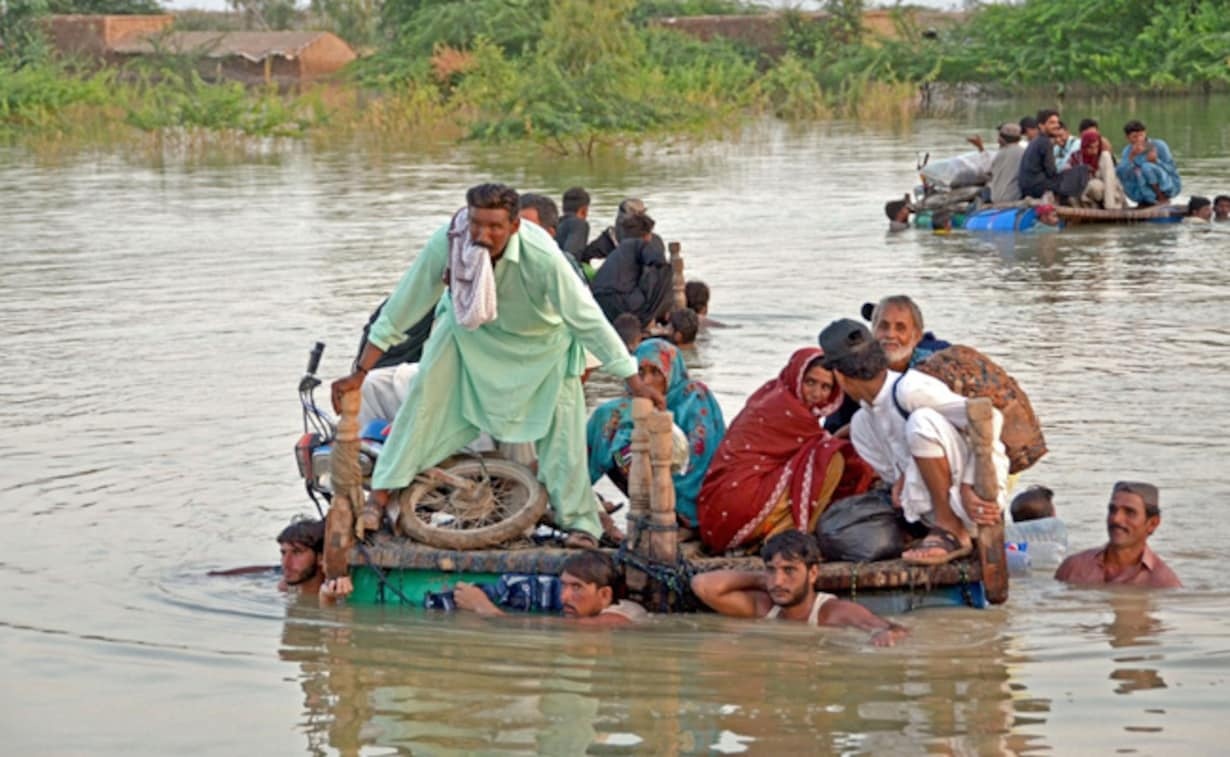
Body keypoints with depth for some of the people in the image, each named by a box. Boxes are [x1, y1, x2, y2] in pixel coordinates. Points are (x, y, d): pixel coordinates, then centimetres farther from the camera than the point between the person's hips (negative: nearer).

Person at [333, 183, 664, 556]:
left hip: (539, 341, -1)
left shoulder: (541, 257, -39)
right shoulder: (444, 244, -32)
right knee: (425, 396, -12)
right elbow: (401, 310, -22)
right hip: (468, 329, 2)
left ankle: (579, 520, 3)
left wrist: (634, 382, -28)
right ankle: (380, 496, -6)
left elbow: (587, 319, -30)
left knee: (562, 417, -9)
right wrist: (359, 373, -19)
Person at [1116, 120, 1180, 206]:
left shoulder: (1159, 145, -14)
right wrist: (1131, 157, -31)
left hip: (1170, 185, -3)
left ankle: (1164, 198, -15)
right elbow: (1121, 174, -19)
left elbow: (1171, 169, -13)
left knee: (1147, 166, -28)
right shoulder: (1128, 151, -6)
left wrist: (1156, 161, -31)